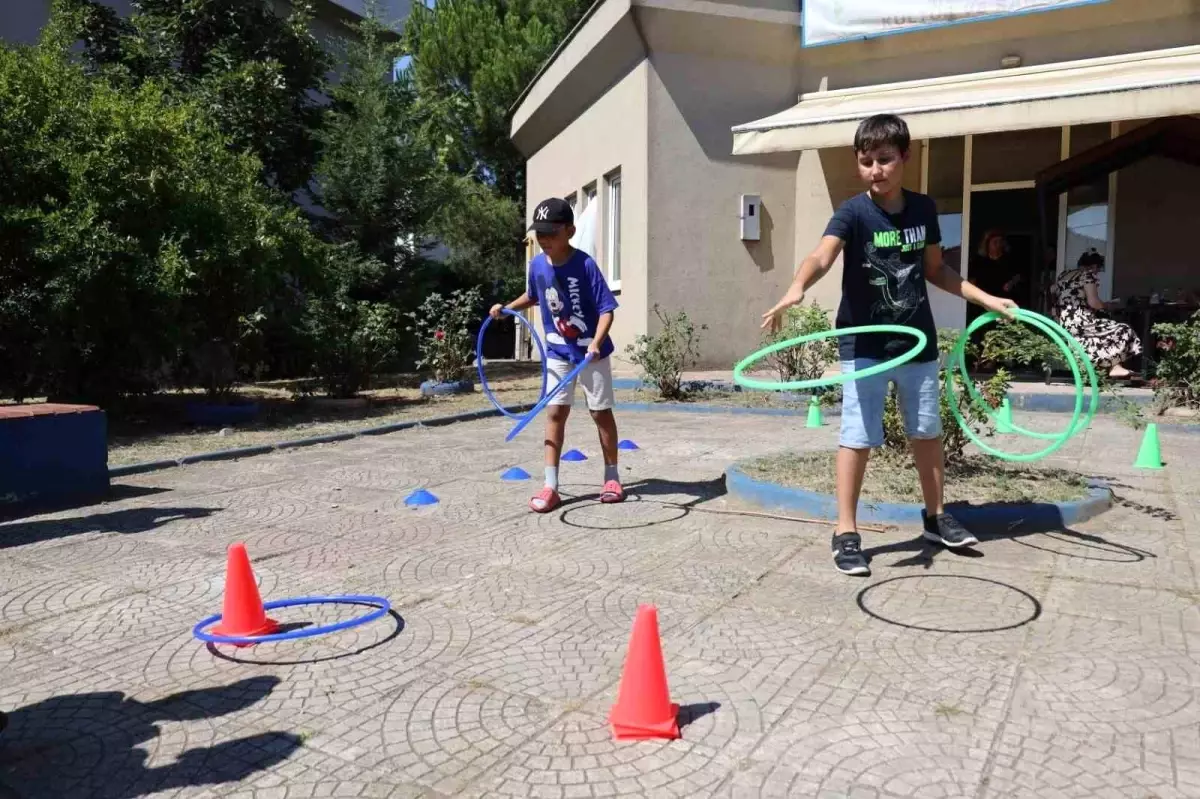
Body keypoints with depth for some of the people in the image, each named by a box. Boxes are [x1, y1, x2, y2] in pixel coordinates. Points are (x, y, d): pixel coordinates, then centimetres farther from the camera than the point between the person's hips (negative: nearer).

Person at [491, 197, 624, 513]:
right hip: (558, 352, 4)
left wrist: (596, 343, -36)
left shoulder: (585, 265, -21)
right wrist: (508, 307, 5)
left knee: (601, 412, 7)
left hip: (592, 352, -4)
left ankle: (612, 476, 24)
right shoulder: (537, 265, -5)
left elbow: (606, 309, -22)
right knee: (555, 413, -1)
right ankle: (550, 486, 2)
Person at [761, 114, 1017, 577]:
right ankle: (846, 533, 8)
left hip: (917, 342, 5)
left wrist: (986, 299, 11)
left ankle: (936, 517, 34)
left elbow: (935, 270, 15)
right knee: (857, 438, -2)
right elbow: (822, 255, -33)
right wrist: (796, 289, -53)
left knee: (927, 432, 16)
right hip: (863, 345, -4)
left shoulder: (923, 209, 2)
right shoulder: (853, 213, -13)